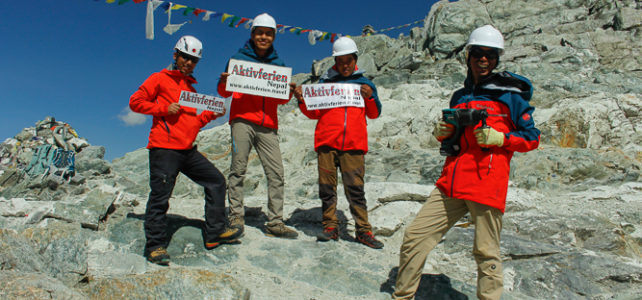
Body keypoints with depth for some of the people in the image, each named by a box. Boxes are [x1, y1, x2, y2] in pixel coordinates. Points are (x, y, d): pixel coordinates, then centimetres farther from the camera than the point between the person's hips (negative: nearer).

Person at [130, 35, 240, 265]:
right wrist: (165, 108, -13)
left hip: (188, 151, 7)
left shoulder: (191, 88, 24)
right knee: (160, 197, -8)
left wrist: (211, 114, 7)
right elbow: (135, 102, -2)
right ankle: (155, 246, 4)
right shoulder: (160, 79, 4)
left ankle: (214, 234, 12)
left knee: (216, 181, 6)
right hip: (164, 148, -7)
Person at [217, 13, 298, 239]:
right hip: (242, 120, -2)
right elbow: (224, 93, 8)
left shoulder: (278, 64, 18)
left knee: (276, 173, -5)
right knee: (238, 169, -6)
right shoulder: (239, 58, 11)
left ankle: (275, 222, -1)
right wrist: (224, 83, -14)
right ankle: (236, 216, 2)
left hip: (268, 125, 3)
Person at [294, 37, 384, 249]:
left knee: (355, 188, -4)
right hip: (327, 143, 1)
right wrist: (302, 101, -3)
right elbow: (314, 113, 14)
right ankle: (330, 226, 11)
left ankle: (363, 231, 2)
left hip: (354, 144, -1)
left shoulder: (364, 83, 16)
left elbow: (374, 114, 15)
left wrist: (370, 97, -2)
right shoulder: (326, 82, 14)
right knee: (327, 187, 1)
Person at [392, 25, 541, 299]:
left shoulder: (510, 95, 6)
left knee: (486, 253, 0)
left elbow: (532, 138, 5)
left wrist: (500, 138, -11)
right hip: (451, 184, 5)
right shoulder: (460, 97, 20)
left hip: (487, 186, -4)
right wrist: (442, 133, 6)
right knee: (414, 237, 1)